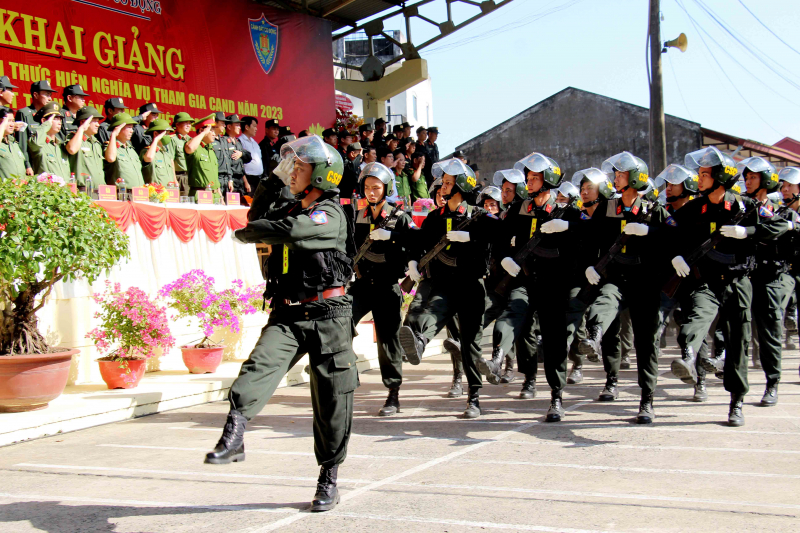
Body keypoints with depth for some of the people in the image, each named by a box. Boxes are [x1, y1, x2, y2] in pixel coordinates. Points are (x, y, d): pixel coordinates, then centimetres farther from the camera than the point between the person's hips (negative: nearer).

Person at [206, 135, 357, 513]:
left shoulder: (330, 215, -9)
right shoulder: (291, 210, 16)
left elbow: (287, 231, -25)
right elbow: (259, 216, 36)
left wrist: (243, 233, -8)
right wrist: (276, 176, 22)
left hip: (327, 317, -5)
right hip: (286, 315, 6)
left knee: (331, 402, 3)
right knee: (260, 365, -24)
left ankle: (329, 478, 15)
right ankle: (234, 434, -38)